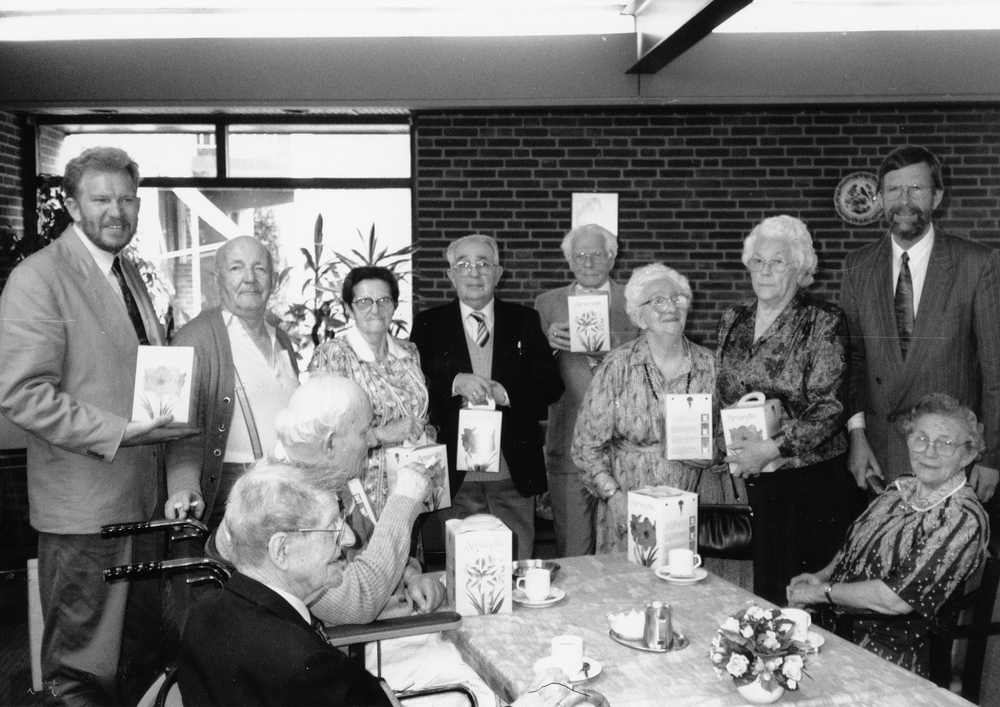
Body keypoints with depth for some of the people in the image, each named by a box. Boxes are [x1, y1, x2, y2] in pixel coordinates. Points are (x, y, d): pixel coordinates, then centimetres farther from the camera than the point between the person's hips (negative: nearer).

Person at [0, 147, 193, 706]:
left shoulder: (130, 273, 14)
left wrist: (167, 415, 5)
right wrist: (118, 433, -24)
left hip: (143, 492, 8)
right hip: (85, 502, -8)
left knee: (146, 650, 19)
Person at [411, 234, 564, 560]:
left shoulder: (524, 321, 8)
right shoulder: (429, 324, 5)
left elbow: (552, 384, 0)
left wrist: (502, 393, -15)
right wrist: (455, 382, -22)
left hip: (515, 475, 1)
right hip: (457, 475, -1)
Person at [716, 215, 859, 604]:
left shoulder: (824, 321, -6)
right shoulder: (733, 320, 9)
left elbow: (829, 407, -13)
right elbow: (720, 396, 17)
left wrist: (772, 448, -20)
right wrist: (728, 445, 2)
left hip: (812, 480, -4)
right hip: (752, 481, 4)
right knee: (764, 588, 9)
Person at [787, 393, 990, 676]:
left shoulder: (964, 519, -17)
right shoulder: (901, 488, 7)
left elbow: (899, 598, -22)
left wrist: (822, 592, -13)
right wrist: (823, 575, 2)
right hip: (836, 623, 7)